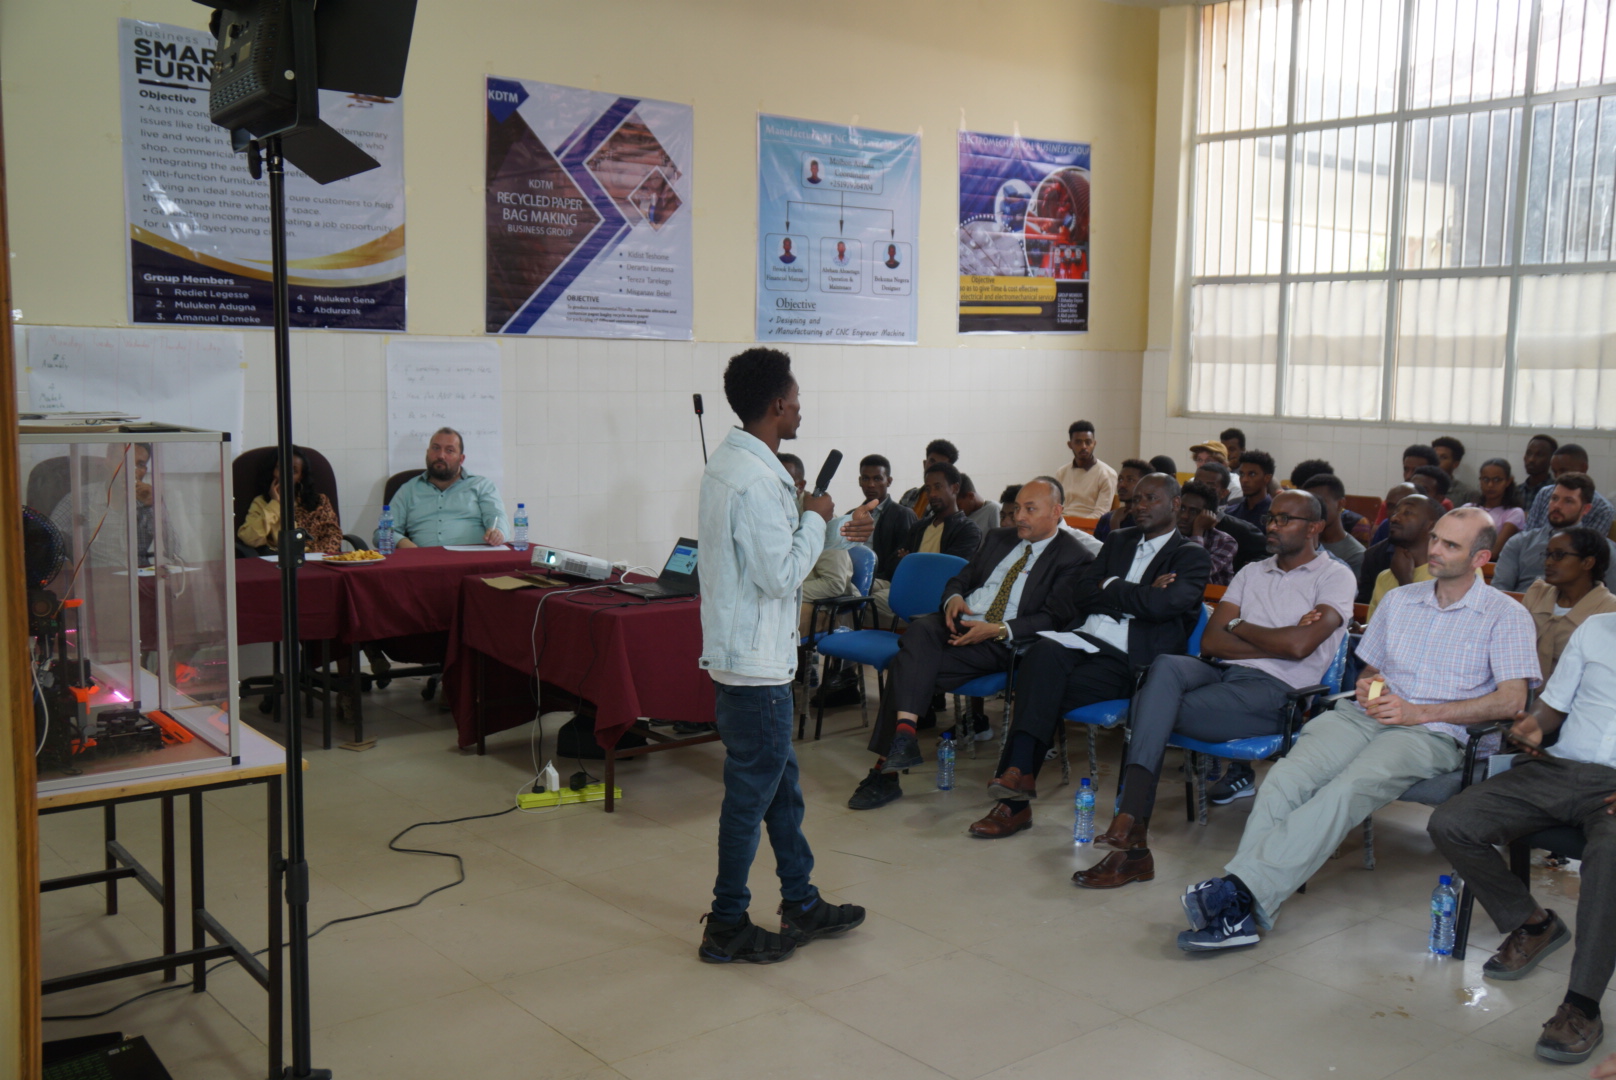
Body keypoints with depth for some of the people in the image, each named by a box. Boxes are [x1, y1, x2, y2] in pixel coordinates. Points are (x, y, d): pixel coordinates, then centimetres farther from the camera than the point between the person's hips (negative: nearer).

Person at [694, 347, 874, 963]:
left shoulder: (729, 462, 10)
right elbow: (781, 575, -23)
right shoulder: (756, 480, -23)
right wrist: (815, 520, -8)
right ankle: (726, 928, 14)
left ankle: (802, 906, 31)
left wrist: (837, 533, 14)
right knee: (752, 790, 1)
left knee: (780, 781, 18)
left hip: (744, 652, 11)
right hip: (756, 662, -11)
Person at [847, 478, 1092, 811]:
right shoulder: (998, 538, 23)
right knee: (919, 631, -31)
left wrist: (997, 630, -19)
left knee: (910, 664, -27)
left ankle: (886, 770, -27)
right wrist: (953, 598, -1)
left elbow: (1055, 618, -9)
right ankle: (903, 735, -40)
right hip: (957, 622, 6)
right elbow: (960, 578, 24)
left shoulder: (1074, 559, 1)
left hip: (999, 645, -6)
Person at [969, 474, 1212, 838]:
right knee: (1043, 654, -31)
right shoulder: (1118, 540, 26)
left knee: (1042, 691, -29)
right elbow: (1083, 595, 12)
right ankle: (1018, 773, -35)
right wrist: (1135, 595, -1)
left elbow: (1160, 605, -13)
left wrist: (1110, 587, 1)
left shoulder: (1191, 557, 7)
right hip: (1082, 639, 5)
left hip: (1123, 661, -4)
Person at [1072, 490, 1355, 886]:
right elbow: (1210, 642, 11)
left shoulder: (1335, 577, 6)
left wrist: (1239, 626, 3)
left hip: (1274, 691, -5)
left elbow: (1299, 646, -12)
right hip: (1222, 674, 5)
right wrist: (1275, 642, -2)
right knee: (1165, 666, -30)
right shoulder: (1253, 572, 24)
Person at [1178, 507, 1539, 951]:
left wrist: (1420, 712, -10)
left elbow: (1512, 699, -3)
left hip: (1430, 733, -4)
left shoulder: (1506, 616, 9)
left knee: (1346, 790, -35)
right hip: (1365, 716, 5)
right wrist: (1367, 686, 6)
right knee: (1286, 777, -28)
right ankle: (1239, 905, -39)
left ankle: (1244, 890, -44)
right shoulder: (1399, 599, 26)